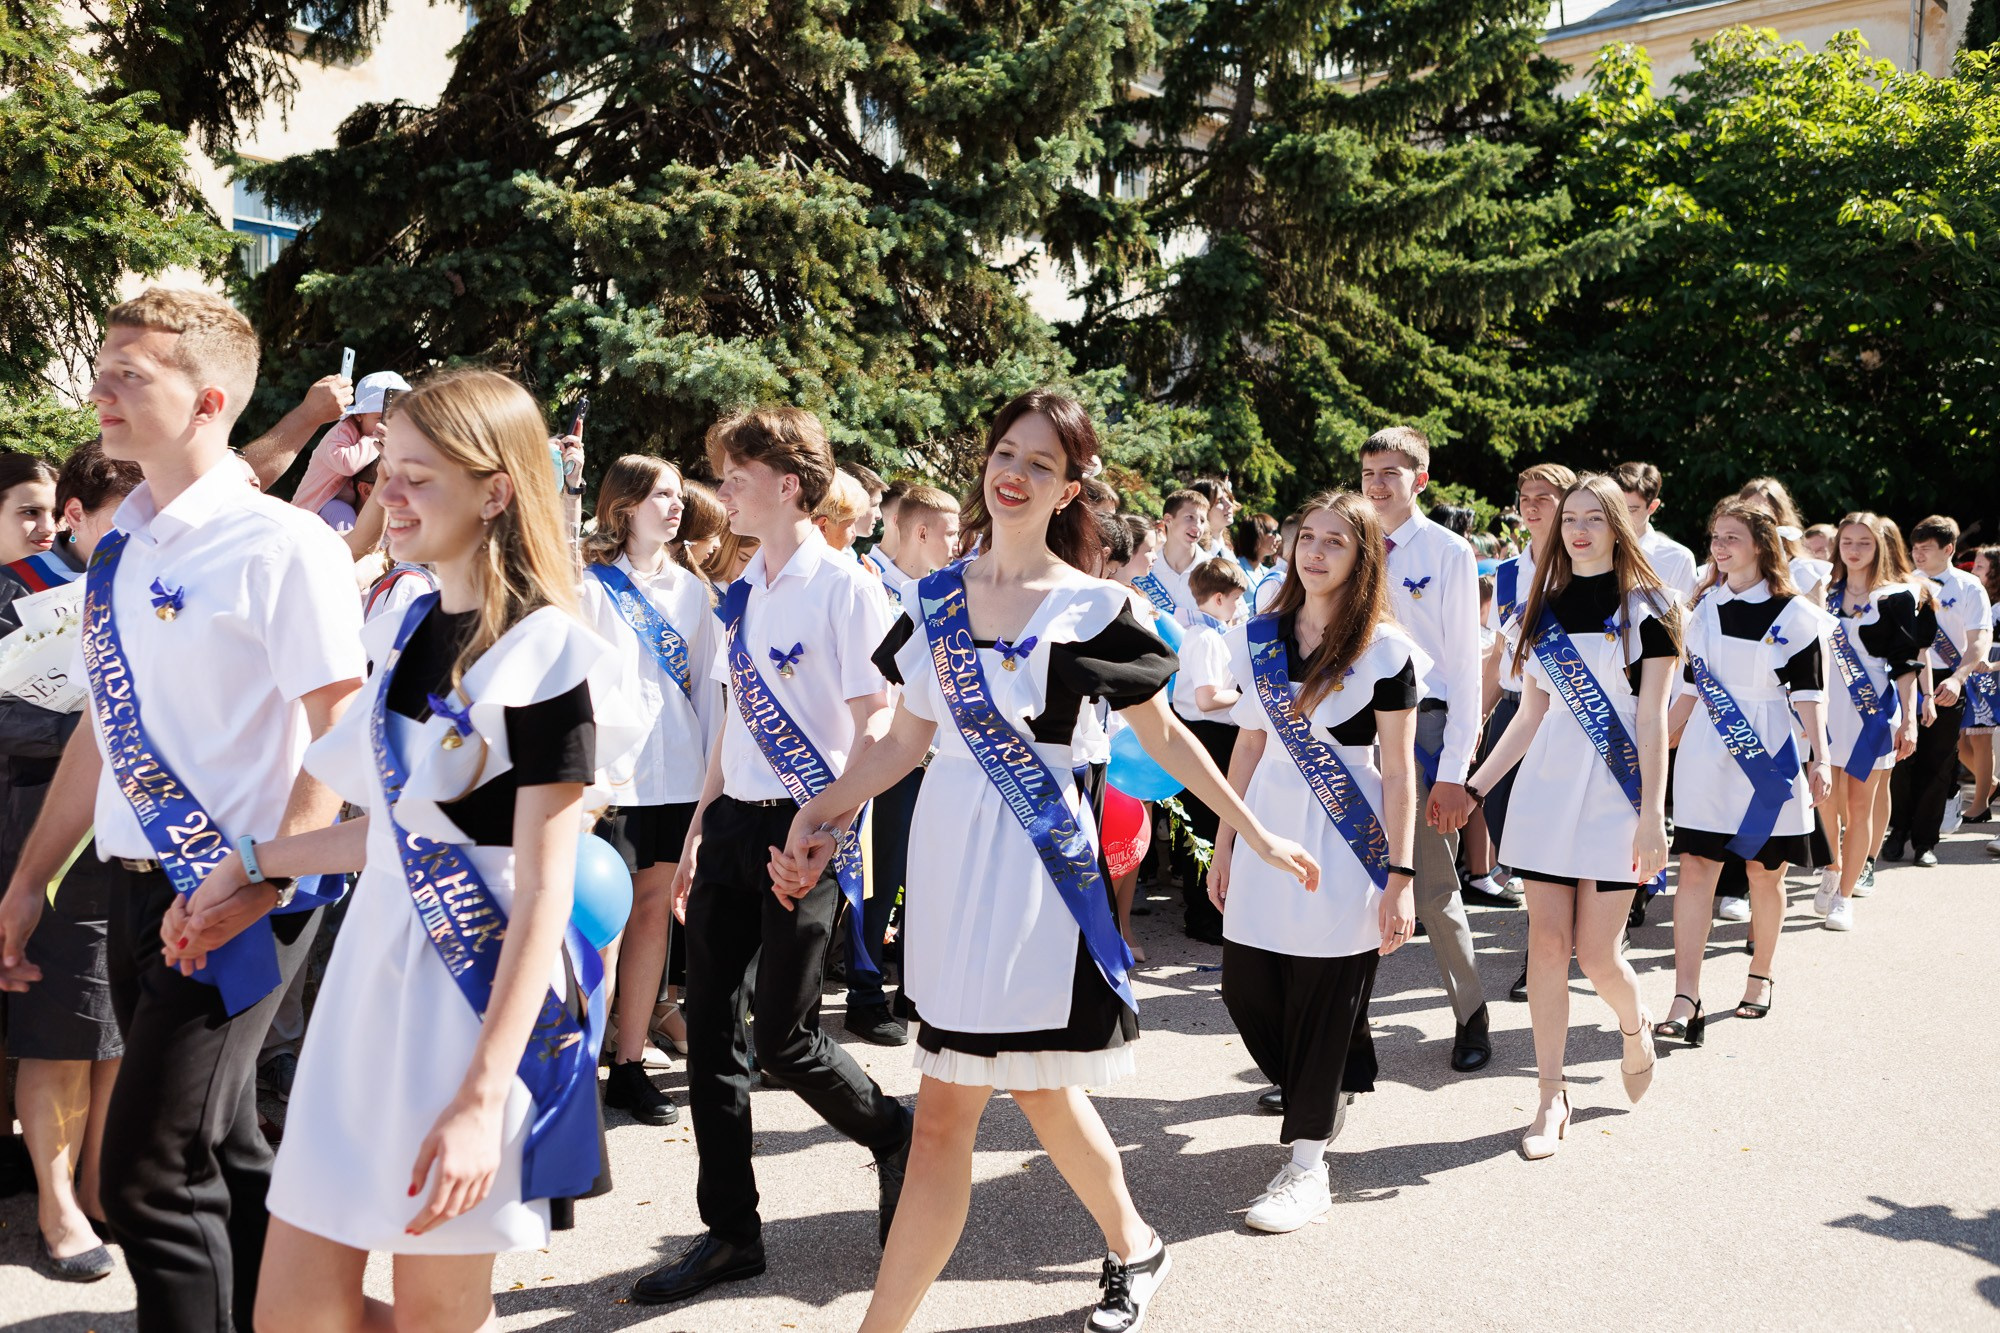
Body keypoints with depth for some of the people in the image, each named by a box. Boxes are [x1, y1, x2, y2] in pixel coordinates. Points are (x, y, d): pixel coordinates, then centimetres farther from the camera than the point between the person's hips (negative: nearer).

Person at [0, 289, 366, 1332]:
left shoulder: (283, 547, -13)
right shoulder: (118, 550, 10)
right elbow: (103, 728, 17)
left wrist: (256, 885, -21)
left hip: (236, 902, -7)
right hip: (137, 888, 7)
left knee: (150, 1174, -6)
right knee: (222, 1153, 18)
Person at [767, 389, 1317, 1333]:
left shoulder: (1090, 607, -5)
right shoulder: (933, 597, 8)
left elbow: (1165, 735, 3)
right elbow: (907, 738, 11)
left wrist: (1257, 836, 6)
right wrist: (823, 816, 0)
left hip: (1032, 861, -5)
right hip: (947, 855, 5)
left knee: (946, 1110, -3)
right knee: (1036, 1085, 16)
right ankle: (1133, 1245, 40)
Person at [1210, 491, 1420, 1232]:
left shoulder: (1384, 649, -7)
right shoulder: (1258, 636, 7)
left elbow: (1398, 772, -7)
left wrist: (1400, 877, -11)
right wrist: (1224, 844, 12)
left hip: (1344, 842, -5)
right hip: (1268, 829, 5)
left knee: (1324, 1000, 0)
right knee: (1246, 987, 4)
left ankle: (1307, 1164, 13)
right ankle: (1335, 1088, 32)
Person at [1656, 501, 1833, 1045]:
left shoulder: (1795, 613, -2)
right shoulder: (1704, 607, 9)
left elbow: (1808, 694, -5)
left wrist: (1819, 759, -13)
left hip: (1768, 757, -3)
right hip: (1705, 754, 3)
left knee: (1764, 872, 8)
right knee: (1695, 868, -6)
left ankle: (1760, 977, 30)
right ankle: (1686, 1001, -9)